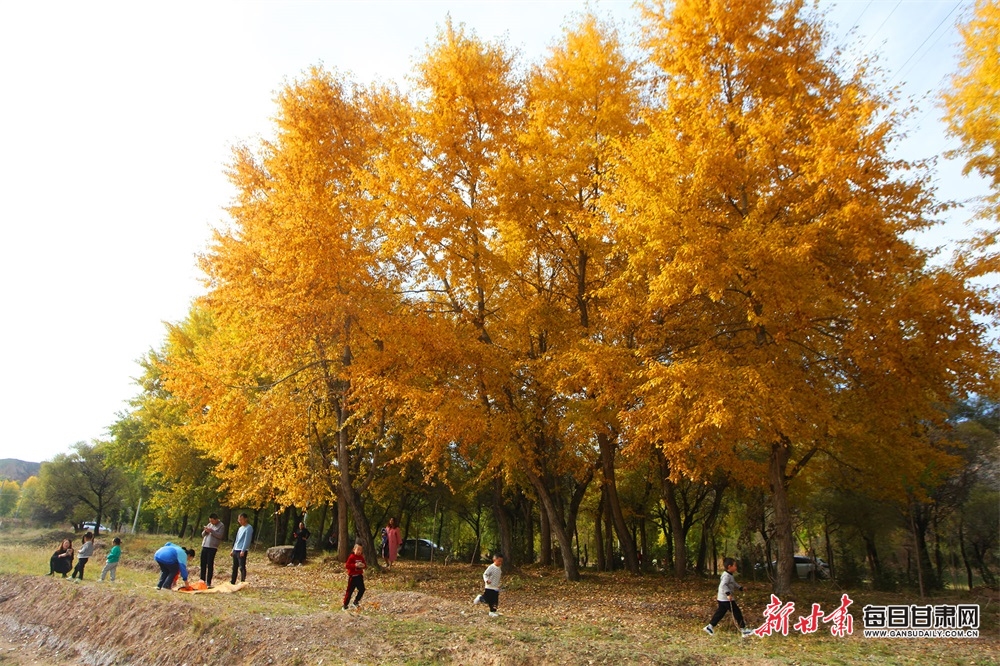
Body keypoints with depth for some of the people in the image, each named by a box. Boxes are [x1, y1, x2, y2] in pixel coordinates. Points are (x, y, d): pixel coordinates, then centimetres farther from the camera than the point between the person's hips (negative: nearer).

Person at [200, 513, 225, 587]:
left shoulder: (221, 526, -2)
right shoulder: (209, 524, 16)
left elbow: (220, 535, -13)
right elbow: (203, 535, 17)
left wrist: (211, 531, -17)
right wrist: (205, 531, -5)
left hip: (212, 547, -6)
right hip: (204, 546, 6)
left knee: (210, 564, -6)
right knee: (203, 564, 8)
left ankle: (208, 582, -2)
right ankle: (202, 580, 17)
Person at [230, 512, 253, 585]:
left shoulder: (249, 528, -9)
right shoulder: (240, 528, 18)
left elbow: (247, 540, -16)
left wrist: (243, 550, -21)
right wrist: (233, 549, 18)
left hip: (242, 551, -9)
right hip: (236, 550, 9)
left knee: (242, 567, -9)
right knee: (235, 567, 13)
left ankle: (242, 583, -8)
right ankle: (232, 582, 21)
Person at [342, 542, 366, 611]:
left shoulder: (361, 557, 5)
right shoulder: (351, 557, -13)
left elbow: (365, 564, 13)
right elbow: (347, 565, -18)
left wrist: (364, 565, -10)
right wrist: (355, 565, -28)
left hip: (359, 576, 6)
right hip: (352, 576, -6)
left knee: (362, 589, 5)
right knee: (350, 590, -1)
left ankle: (356, 601, 23)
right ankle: (345, 604, 10)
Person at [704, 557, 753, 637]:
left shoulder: (730, 575, 15)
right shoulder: (727, 576, -20)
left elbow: (734, 583, 31)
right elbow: (723, 585, -33)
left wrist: (740, 587, 26)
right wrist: (728, 593, -40)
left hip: (722, 599, 10)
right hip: (726, 599, -10)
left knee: (720, 613, 13)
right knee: (737, 613, -1)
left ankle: (710, 626, 14)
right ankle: (743, 629, 7)